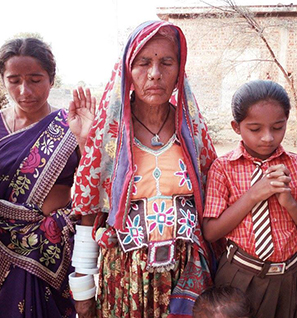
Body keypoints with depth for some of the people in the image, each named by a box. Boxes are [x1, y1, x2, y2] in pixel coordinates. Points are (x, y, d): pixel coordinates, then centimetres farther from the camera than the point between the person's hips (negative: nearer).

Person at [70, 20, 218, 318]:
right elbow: (88, 213, -4)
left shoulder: (193, 127, -3)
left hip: (187, 271, 2)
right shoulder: (108, 131, -9)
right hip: (123, 272, -1)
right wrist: (82, 291, -1)